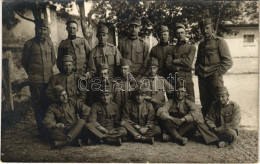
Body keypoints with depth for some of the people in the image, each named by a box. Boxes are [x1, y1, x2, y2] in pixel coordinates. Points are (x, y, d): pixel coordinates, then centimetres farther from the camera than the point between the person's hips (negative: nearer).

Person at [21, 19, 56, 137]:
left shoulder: (49, 43, 8)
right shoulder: (29, 44, 0)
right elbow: (24, 62, 9)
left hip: (49, 78, 2)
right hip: (35, 80, -2)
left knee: (49, 104, 5)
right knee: (38, 105, 4)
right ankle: (42, 130, 14)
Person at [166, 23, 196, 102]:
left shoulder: (191, 47, 9)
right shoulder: (173, 48, 14)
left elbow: (188, 62, -5)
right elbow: (168, 64, 3)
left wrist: (175, 61, 0)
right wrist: (179, 68, -10)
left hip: (187, 77, -2)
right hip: (174, 77, 2)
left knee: (190, 101, -3)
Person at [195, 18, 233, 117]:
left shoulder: (219, 41, 0)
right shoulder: (201, 44, 18)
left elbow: (228, 62, -4)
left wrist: (218, 73, -12)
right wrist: (197, 71, 11)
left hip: (215, 78, -5)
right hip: (202, 78, 5)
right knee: (204, 104, 9)